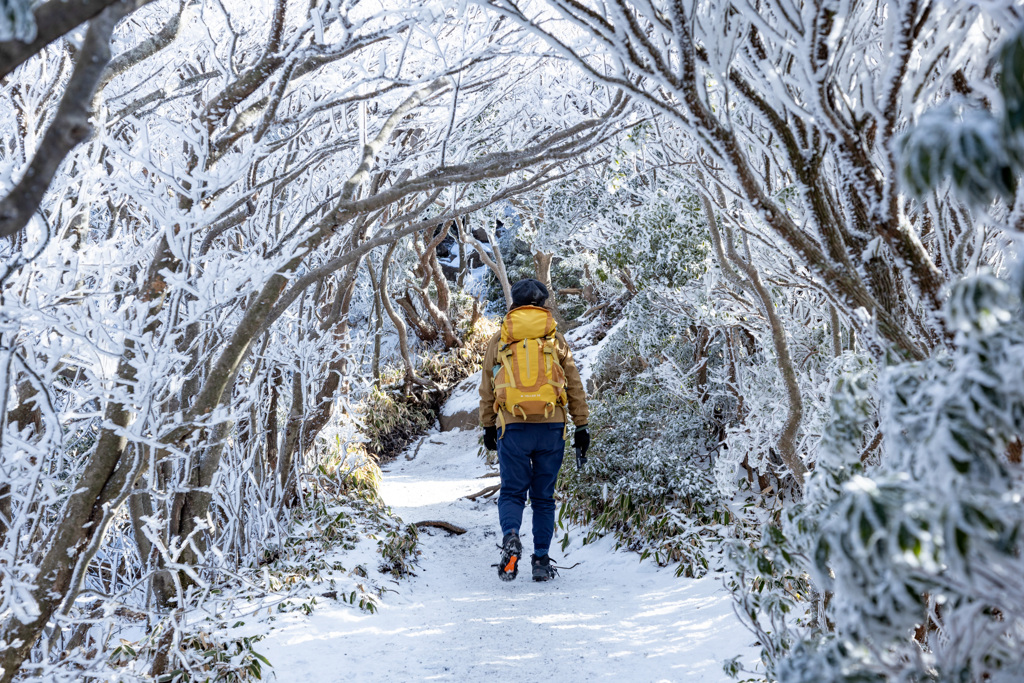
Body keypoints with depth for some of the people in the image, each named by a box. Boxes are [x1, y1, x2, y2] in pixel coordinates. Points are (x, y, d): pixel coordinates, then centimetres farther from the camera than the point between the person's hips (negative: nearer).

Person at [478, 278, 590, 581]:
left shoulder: (499, 340, 9)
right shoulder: (556, 338, 9)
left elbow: (487, 389, 12)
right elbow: (574, 386, 9)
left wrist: (488, 427, 20)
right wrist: (581, 426, 13)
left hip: (512, 426, -1)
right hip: (551, 427, 1)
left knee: (512, 491, 7)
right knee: (544, 496, 10)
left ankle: (510, 536, -20)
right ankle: (541, 560, 8)